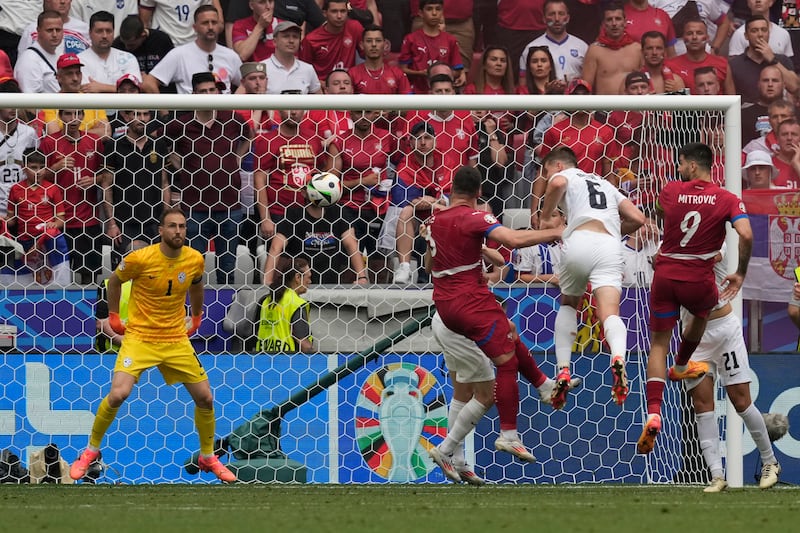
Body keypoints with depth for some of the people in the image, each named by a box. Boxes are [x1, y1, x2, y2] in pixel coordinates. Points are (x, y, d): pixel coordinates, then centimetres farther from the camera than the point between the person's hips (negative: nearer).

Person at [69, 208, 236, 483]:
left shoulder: (195, 260, -5)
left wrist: (196, 318, 24)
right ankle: (91, 451, 1)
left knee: (205, 398, 3)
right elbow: (115, 281, 4)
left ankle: (208, 458, 26)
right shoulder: (140, 259, -16)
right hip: (139, 336, -4)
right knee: (118, 394, -21)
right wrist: (113, 316, 7)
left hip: (177, 340, 4)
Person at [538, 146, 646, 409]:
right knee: (610, 312, -14)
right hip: (610, 247, 3)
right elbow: (637, 218, 27)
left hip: (580, 240, -3)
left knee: (568, 304, 22)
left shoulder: (564, 175, 20)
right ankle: (618, 357, -46)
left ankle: (563, 370, 8)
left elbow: (557, 183, -8)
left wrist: (545, 218, 5)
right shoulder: (604, 184, 36)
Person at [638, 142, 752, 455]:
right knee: (703, 311, 36)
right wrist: (741, 274, -6)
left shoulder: (671, 191, -1)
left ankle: (653, 413, -10)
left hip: (665, 276, 0)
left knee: (658, 344, 8)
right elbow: (746, 235, -19)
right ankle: (681, 366, 59)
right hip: (698, 281, 0)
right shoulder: (726, 200, -6)